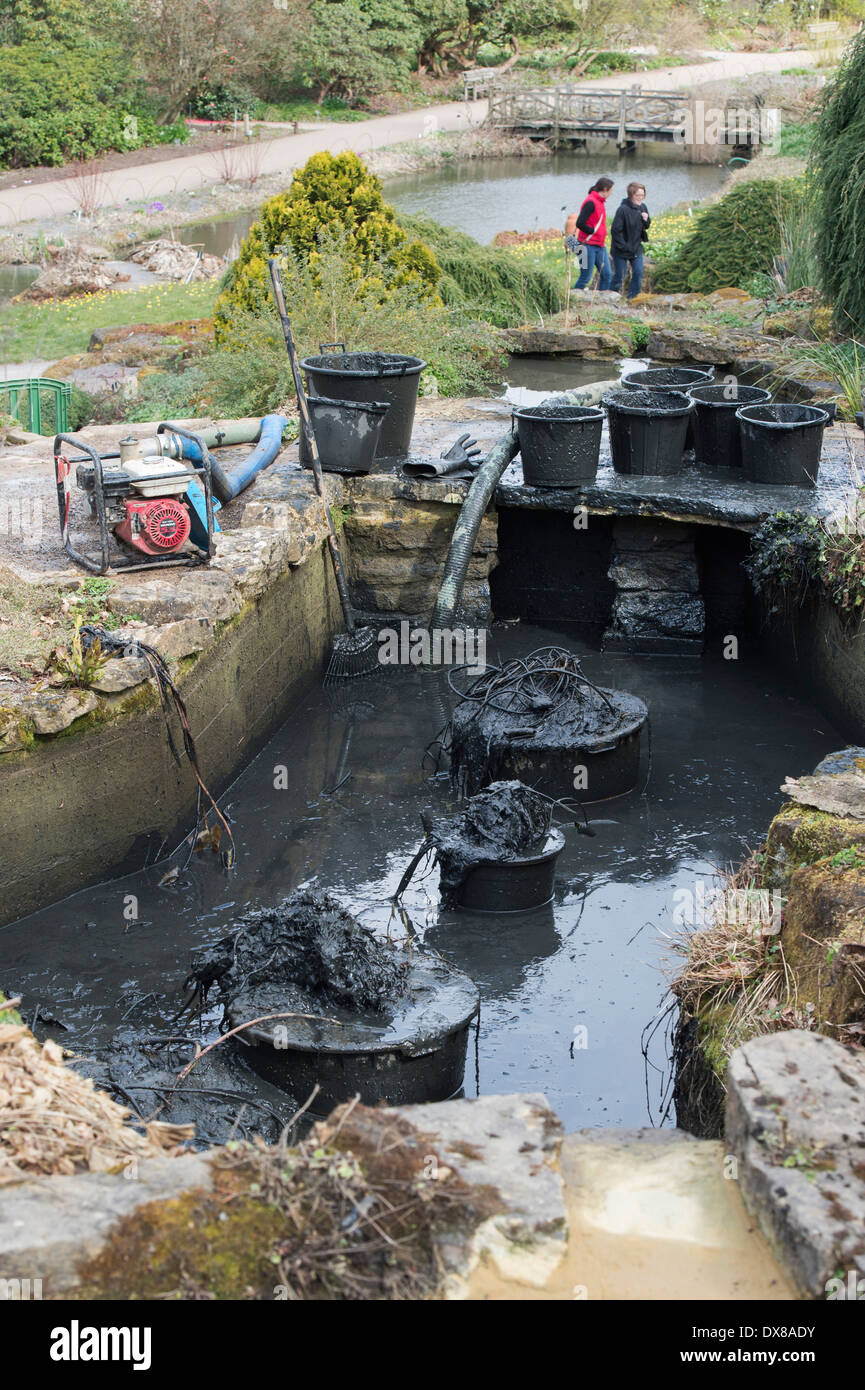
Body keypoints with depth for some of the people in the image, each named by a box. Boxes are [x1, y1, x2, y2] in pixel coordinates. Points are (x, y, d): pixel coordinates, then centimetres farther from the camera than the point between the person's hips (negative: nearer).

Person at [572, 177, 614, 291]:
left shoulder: (600, 202, 14)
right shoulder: (591, 202, -15)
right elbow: (580, 223, -21)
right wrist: (593, 231, -10)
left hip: (600, 246, 9)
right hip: (589, 246, -9)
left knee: (606, 274, 5)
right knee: (586, 277, -5)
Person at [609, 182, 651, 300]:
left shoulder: (643, 208, 2)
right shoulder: (623, 209, -20)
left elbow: (646, 227, 13)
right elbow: (616, 230, -19)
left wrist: (646, 220, -10)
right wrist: (623, 246, -19)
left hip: (636, 249, 6)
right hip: (621, 250, -6)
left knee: (638, 273, 2)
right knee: (619, 275, 0)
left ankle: (633, 297, 15)